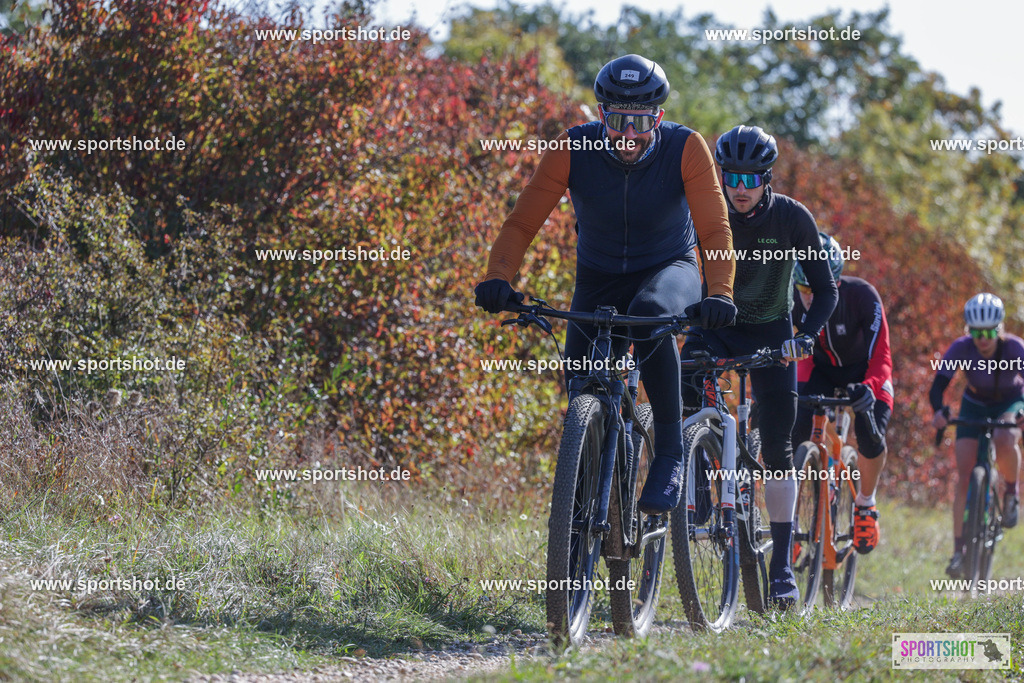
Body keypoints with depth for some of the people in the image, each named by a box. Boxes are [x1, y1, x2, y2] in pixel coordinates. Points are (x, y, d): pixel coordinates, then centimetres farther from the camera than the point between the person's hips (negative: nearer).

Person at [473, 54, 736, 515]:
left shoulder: (685, 149, -22)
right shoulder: (573, 149, -20)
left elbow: (715, 230, -26)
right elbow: (522, 223, -21)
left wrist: (719, 293, -44)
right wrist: (497, 279, -38)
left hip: (668, 269, -2)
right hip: (599, 277, 2)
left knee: (650, 314, -37)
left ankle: (670, 453, -27)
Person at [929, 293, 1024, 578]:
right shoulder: (961, 348, -24)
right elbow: (938, 385, -29)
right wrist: (939, 411, -49)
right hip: (975, 406, 2)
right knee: (964, 476, -11)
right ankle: (958, 550, -8)